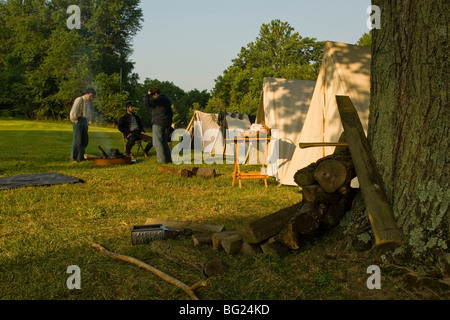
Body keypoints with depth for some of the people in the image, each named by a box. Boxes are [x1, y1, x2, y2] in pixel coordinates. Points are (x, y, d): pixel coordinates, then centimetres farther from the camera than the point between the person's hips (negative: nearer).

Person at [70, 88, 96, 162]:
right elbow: (73, 112, -15)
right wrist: (75, 121, -12)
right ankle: (73, 158, -1)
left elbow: (89, 114, 29)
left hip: (85, 122, 8)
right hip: (78, 121, -8)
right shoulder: (79, 100, -7)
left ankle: (80, 158, 14)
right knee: (77, 141, -8)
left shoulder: (88, 102, 19)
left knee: (85, 141, 7)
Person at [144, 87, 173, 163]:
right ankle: (169, 159, 12)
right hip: (167, 124, 8)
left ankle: (162, 160, -8)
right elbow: (171, 113, 22)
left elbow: (146, 103, -18)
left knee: (157, 142, -4)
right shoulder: (168, 100, 17)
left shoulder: (158, 99, -12)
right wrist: (169, 124, 25)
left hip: (158, 123, -8)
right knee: (164, 142, 16)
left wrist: (148, 95, -3)